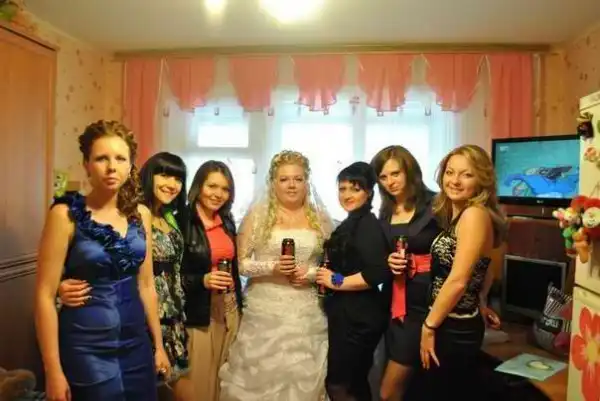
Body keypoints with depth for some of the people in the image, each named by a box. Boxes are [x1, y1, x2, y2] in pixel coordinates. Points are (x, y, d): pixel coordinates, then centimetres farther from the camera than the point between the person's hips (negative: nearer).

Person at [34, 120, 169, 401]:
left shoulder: (140, 214, 1)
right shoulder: (66, 214, -12)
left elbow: (145, 285, 7)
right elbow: (45, 295, -12)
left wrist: (159, 344, 11)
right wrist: (53, 370, -11)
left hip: (136, 344, 4)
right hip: (86, 348, -4)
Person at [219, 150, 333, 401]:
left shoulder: (320, 218, 5)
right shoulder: (257, 214, -2)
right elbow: (240, 263, -2)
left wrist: (311, 273, -9)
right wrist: (272, 267, -17)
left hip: (306, 313, 2)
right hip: (264, 311, -1)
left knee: (303, 376, 8)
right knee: (261, 373, 6)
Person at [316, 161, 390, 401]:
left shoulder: (368, 224, -17)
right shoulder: (351, 223, 13)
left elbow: (379, 273, -28)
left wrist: (337, 282, -18)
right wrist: (327, 278, 4)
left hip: (360, 316, -10)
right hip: (348, 314, 10)